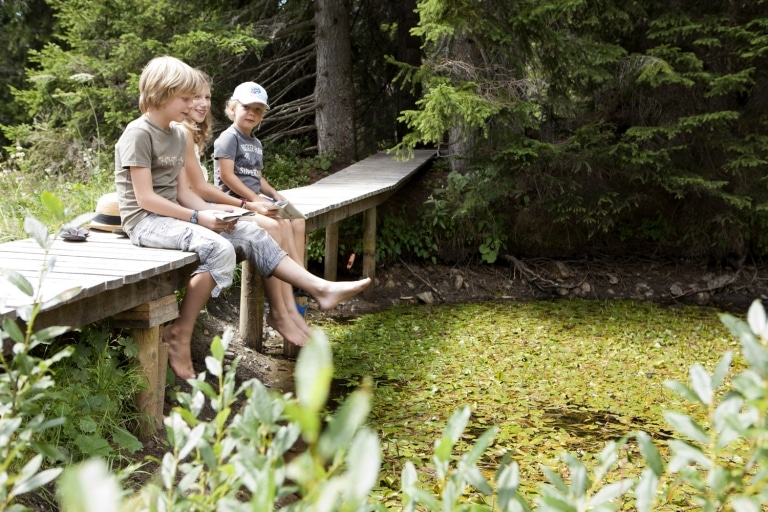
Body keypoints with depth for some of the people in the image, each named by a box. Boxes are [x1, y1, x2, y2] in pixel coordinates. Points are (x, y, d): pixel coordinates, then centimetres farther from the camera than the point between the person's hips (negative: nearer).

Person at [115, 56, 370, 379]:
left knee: (250, 234, -3)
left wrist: (211, 213, -3)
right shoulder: (138, 134, -12)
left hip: (171, 214, 9)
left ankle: (320, 289, -4)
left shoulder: (178, 134, 14)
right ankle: (179, 334, -22)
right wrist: (197, 217, -18)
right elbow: (145, 198, -17)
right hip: (144, 220, -9)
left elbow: (179, 189, 13)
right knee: (218, 249, -31)